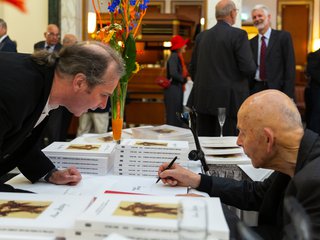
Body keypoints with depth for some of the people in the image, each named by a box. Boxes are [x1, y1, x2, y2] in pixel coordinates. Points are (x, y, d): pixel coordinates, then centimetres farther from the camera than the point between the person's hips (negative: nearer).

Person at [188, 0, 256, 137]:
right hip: (229, 100, -5)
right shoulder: (238, 35, -7)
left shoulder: (201, 36, 10)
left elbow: (192, 69, 13)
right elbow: (249, 69, -12)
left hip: (203, 99, 6)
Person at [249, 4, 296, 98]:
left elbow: (290, 66, -7)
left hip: (277, 89, -4)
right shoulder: (251, 42, 11)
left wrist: (288, 93, -14)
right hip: (256, 89, 4)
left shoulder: (283, 36, -2)